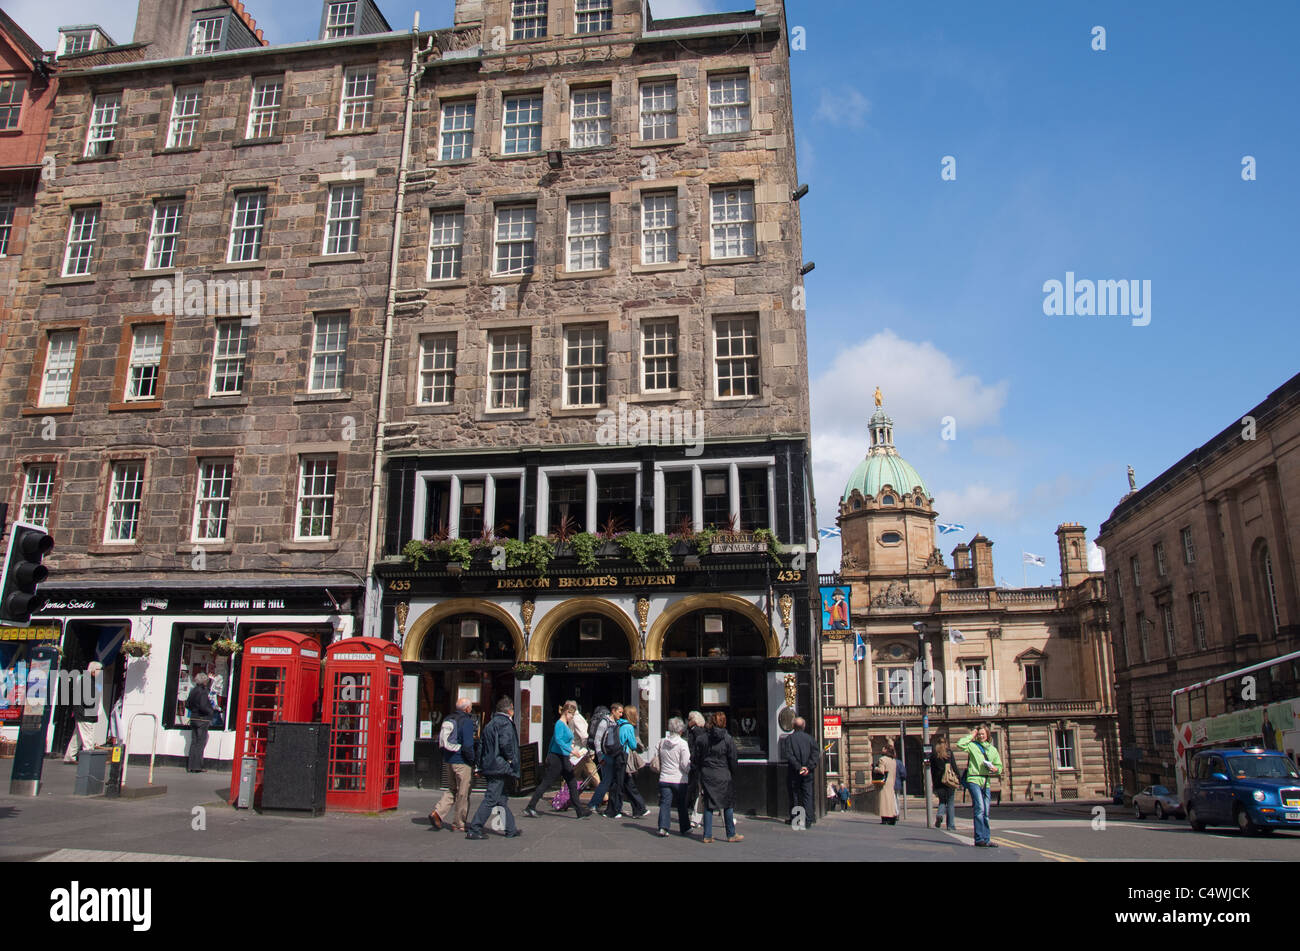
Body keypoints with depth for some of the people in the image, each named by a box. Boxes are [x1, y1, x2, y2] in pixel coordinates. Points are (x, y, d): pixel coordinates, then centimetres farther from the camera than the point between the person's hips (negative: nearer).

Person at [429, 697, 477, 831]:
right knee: (463, 794, 3)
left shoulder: (448, 719, 9)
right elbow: (467, 745, -22)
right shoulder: (467, 721, -16)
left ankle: (438, 813, 2)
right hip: (462, 762, -8)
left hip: (449, 760, 8)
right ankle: (459, 824, 10)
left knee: (452, 789, 19)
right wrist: (472, 760, -10)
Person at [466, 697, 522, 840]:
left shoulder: (491, 723, 16)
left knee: (503, 799, 14)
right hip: (499, 766, -10)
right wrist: (511, 759, -9)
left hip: (489, 765, 10)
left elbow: (485, 745, 16)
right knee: (490, 799, -7)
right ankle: (474, 830, -7)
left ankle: (511, 830, 20)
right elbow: (505, 743, -23)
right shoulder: (505, 723, -11)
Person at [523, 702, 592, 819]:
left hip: (564, 759, 10)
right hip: (556, 758, -10)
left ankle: (580, 811, 7)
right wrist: (570, 750, -31)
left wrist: (548, 755, 24)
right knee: (546, 783, -3)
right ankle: (530, 808, 6)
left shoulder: (566, 725, 15)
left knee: (573, 783, 5)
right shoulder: (559, 724, -13)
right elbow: (558, 739, -27)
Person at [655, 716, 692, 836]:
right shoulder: (683, 743, -12)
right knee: (682, 804, 12)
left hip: (664, 778, 3)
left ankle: (663, 827, -11)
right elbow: (685, 764, -13)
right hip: (679, 779, -3)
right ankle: (685, 828, 23)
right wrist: (688, 772, 6)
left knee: (665, 803, 3)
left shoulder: (661, 742, 2)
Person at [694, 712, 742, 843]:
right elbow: (733, 760, -4)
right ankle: (731, 835, 13)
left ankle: (707, 835, 7)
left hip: (706, 775, 2)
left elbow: (694, 756, 3)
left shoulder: (703, 738, 0)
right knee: (728, 805, 9)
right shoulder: (728, 739, -6)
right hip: (723, 776, -2)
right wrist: (733, 776, 8)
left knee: (708, 805, 8)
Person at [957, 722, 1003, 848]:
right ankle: (980, 839, -14)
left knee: (985, 812, 8)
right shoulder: (972, 745, 3)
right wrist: (971, 736, -4)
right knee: (980, 808, -15)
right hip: (974, 780, -5)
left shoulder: (993, 749, 17)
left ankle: (986, 839, 14)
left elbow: (999, 766, 20)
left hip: (986, 782, 5)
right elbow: (960, 744, -16)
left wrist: (995, 769, -4)